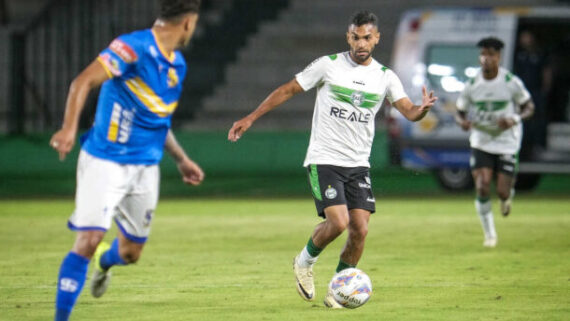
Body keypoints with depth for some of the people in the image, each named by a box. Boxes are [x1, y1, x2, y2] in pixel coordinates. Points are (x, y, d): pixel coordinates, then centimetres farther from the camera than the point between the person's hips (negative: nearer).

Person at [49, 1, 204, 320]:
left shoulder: (178, 65, 11)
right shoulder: (134, 48, -16)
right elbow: (84, 81, -27)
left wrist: (182, 159, 28)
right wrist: (69, 128, -40)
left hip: (145, 168, 7)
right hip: (105, 162, -7)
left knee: (130, 253, 12)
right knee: (89, 240, -18)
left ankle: (104, 261, 49)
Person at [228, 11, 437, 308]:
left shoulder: (385, 77, 5)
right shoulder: (328, 65, -4)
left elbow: (408, 111, -5)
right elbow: (288, 90, 3)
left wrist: (422, 108, -30)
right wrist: (250, 118, 1)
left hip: (359, 165, 4)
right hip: (324, 160, -4)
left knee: (360, 229, -6)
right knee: (338, 221, -19)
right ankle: (305, 262, 11)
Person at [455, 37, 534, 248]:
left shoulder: (511, 82, -11)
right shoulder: (472, 85, -6)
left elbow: (529, 106, 0)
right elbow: (460, 112, 5)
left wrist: (514, 119, -21)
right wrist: (463, 121, -19)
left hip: (506, 142, -1)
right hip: (481, 142, 1)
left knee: (503, 192, -4)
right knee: (482, 188, -14)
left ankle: (508, 197, 38)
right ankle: (489, 234, 4)